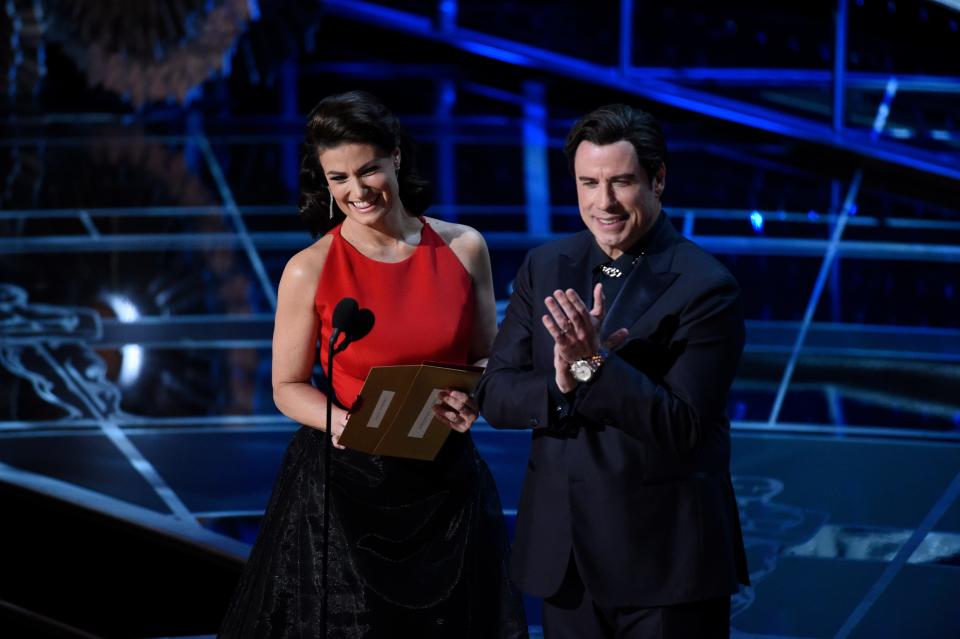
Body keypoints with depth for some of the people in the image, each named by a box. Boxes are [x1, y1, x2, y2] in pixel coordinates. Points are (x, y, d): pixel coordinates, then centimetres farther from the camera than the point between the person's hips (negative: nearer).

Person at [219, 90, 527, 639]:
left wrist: (472, 396, -13)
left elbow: (489, 357, 9)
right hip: (345, 484, -2)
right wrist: (340, 420, -20)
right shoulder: (309, 270, -9)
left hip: (446, 479, 2)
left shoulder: (463, 248, -2)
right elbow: (288, 386, 0)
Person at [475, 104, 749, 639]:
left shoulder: (706, 288, -12)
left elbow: (683, 429, -17)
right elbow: (495, 394, 1)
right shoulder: (546, 268, 5)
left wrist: (593, 365, -27)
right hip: (563, 553, 5)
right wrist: (559, 386, -19)